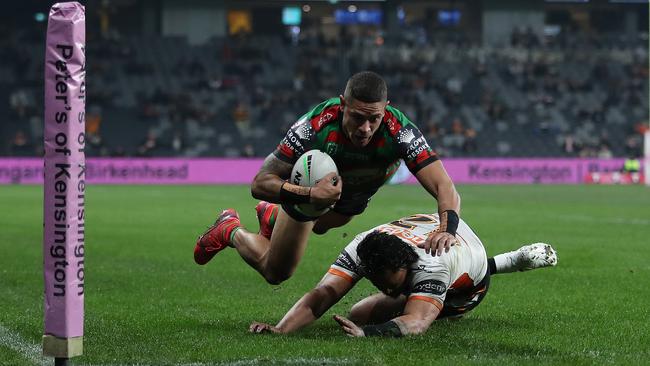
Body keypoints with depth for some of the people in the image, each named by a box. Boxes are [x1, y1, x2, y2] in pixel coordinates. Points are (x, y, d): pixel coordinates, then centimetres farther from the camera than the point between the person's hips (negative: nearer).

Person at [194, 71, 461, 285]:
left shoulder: (400, 131, -43)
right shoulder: (315, 126, -44)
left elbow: (445, 188, -46)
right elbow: (260, 183, -38)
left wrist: (447, 229, -67)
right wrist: (310, 194, -56)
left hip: (357, 197, 3)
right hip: (310, 186, -3)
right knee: (275, 273, 9)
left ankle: (273, 218, 65)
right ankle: (230, 231, 36)